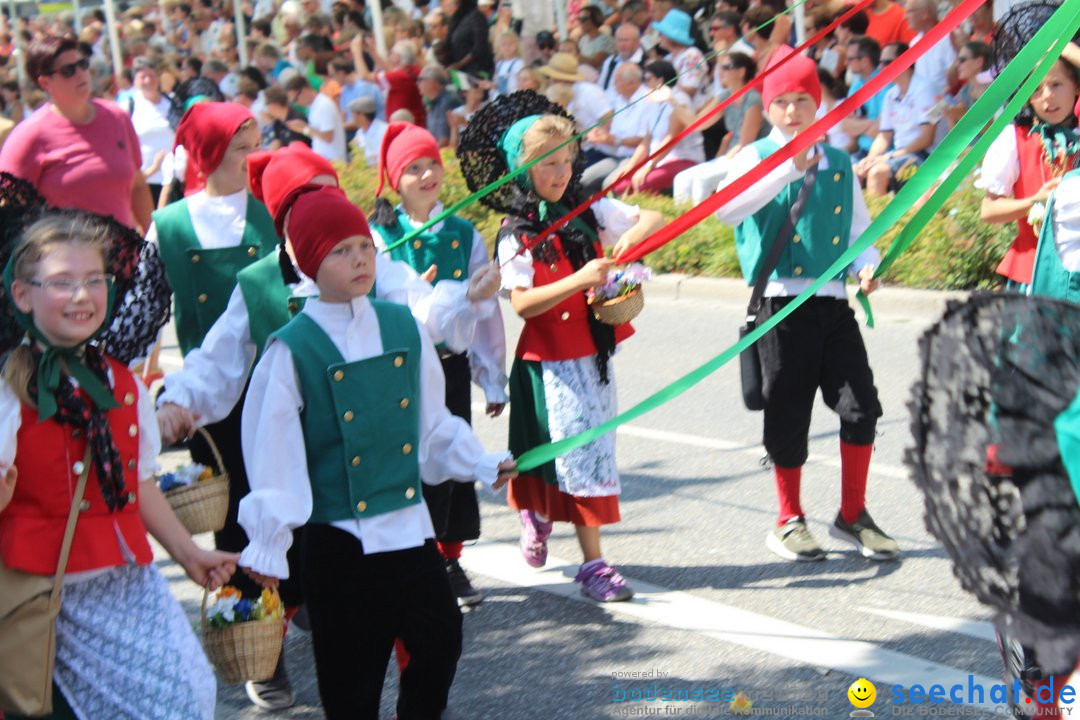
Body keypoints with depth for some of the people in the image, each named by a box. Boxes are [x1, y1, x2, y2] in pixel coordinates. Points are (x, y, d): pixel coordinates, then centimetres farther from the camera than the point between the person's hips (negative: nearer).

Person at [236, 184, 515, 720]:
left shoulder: (402, 327, 3)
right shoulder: (293, 349, -9)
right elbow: (274, 454, -8)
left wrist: (482, 466, 11)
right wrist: (268, 545, -10)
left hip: (410, 525, 4)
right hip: (338, 539, -4)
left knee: (440, 641, 11)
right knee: (351, 675, 4)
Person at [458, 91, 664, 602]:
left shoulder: (589, 212, 3)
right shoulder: (516, 234, -8)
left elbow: (654, 220, 5)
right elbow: (522, 303, -16)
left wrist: (632, 237, -17)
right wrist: (579, 279, -25)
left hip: (592, 353, 5)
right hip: (548, 362, -5)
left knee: (591, 448, 12)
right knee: (577, 452, -4)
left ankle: (540, 514, 38)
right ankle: (592, 564, 5)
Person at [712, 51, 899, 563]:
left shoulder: (840, 164, 13)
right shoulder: (757, 159, -1)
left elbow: (860, 225, 20)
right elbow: (726, 209, -21)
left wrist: (866, 264, -1)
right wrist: (788, 169, -27)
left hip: (834, 303, 4)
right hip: (783, 302, -4)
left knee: (861, 405, -1)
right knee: (788, 414, 2)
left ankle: (852, 515, 16)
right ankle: (789, 520, 19)